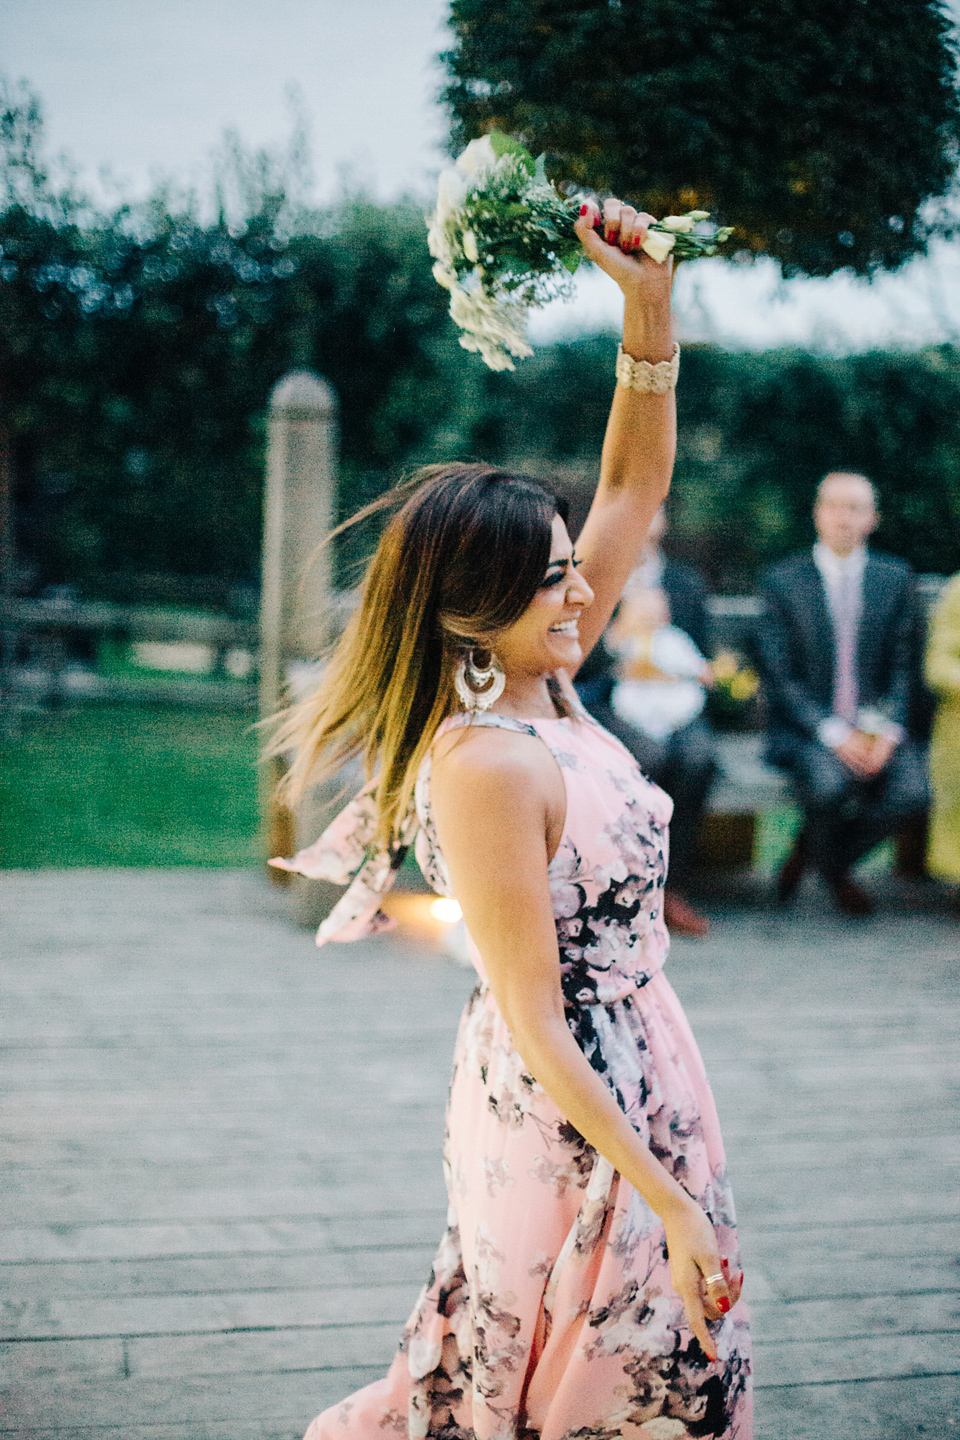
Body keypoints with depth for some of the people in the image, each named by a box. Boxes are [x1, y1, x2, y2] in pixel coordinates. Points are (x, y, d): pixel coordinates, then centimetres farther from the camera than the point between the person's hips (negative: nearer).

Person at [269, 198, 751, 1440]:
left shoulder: (544, 689, 2)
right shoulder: (487, 767, -23)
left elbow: (634, 485, 9)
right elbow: (536, 1024, -24)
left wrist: (650, 298, -2)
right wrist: (671, 1205, -24)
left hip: (629, 1076, 9)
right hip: (568, 1114, -9)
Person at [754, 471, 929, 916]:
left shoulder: (896, 578, 9)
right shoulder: (783, 580, 2)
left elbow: (903, 667, 8)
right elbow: (778, 676, -4)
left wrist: (887, 729, -10)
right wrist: (833, 732, -16)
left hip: (876, 727, 3)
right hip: (806, 729, -3)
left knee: (911, 791, -27)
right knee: (828, 784, -35)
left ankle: (809, 851, 1)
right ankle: (835, 873, 1)